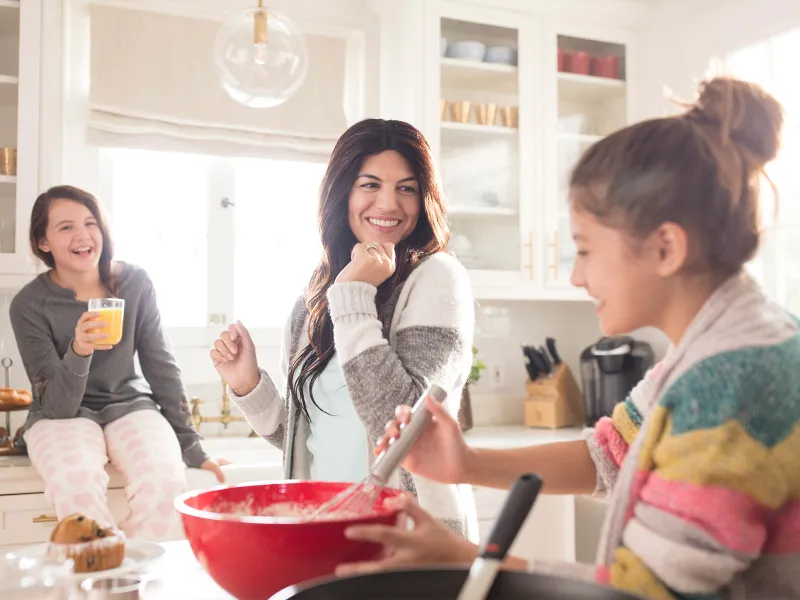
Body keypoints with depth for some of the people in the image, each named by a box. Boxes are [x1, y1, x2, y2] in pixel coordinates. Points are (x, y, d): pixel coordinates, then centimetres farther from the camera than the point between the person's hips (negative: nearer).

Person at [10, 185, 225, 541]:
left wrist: (189, 446, 1)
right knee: (77, 484, -35)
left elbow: (161, 365, 1)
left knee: (165, 481, -29)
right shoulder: (29, 305, -12)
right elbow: (57, 407, -14)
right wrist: (78, 352, -35)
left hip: (129, 405, 2)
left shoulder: (134, 283, -8)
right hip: (62, 416, -1)